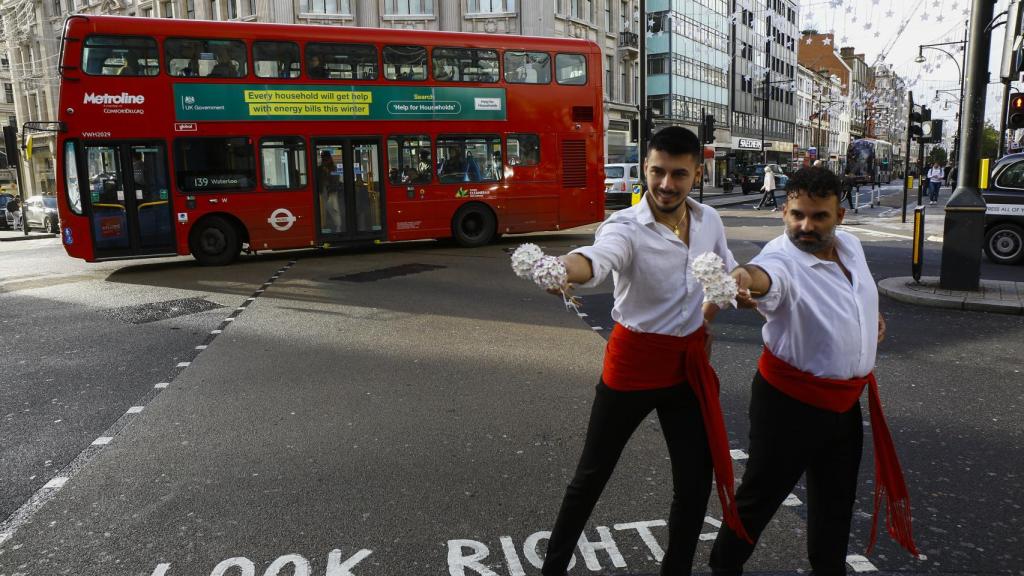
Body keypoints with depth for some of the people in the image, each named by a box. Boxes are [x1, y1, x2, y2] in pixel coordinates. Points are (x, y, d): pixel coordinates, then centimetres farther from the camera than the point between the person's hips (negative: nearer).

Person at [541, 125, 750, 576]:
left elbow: (726, 272, 18)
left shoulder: (709, 221, -2)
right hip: (633, 361, -4)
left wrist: (706, 319, 7)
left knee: (695, 478, 10)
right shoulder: (626, 227, -21)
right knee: (593, 472, 9)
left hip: (688, 363, 5)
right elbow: (596, 259, -45)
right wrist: (562, 268, -67)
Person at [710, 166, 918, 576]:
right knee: (762, 493, 6)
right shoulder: (783, 259, -25)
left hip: (846, 399, 7)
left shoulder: (851, 245, 0)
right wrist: (744, 277, -74)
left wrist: (871, 315, 6)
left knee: (836, 498, 22)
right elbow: (766, 274, -52)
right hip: (792, 401, -7)